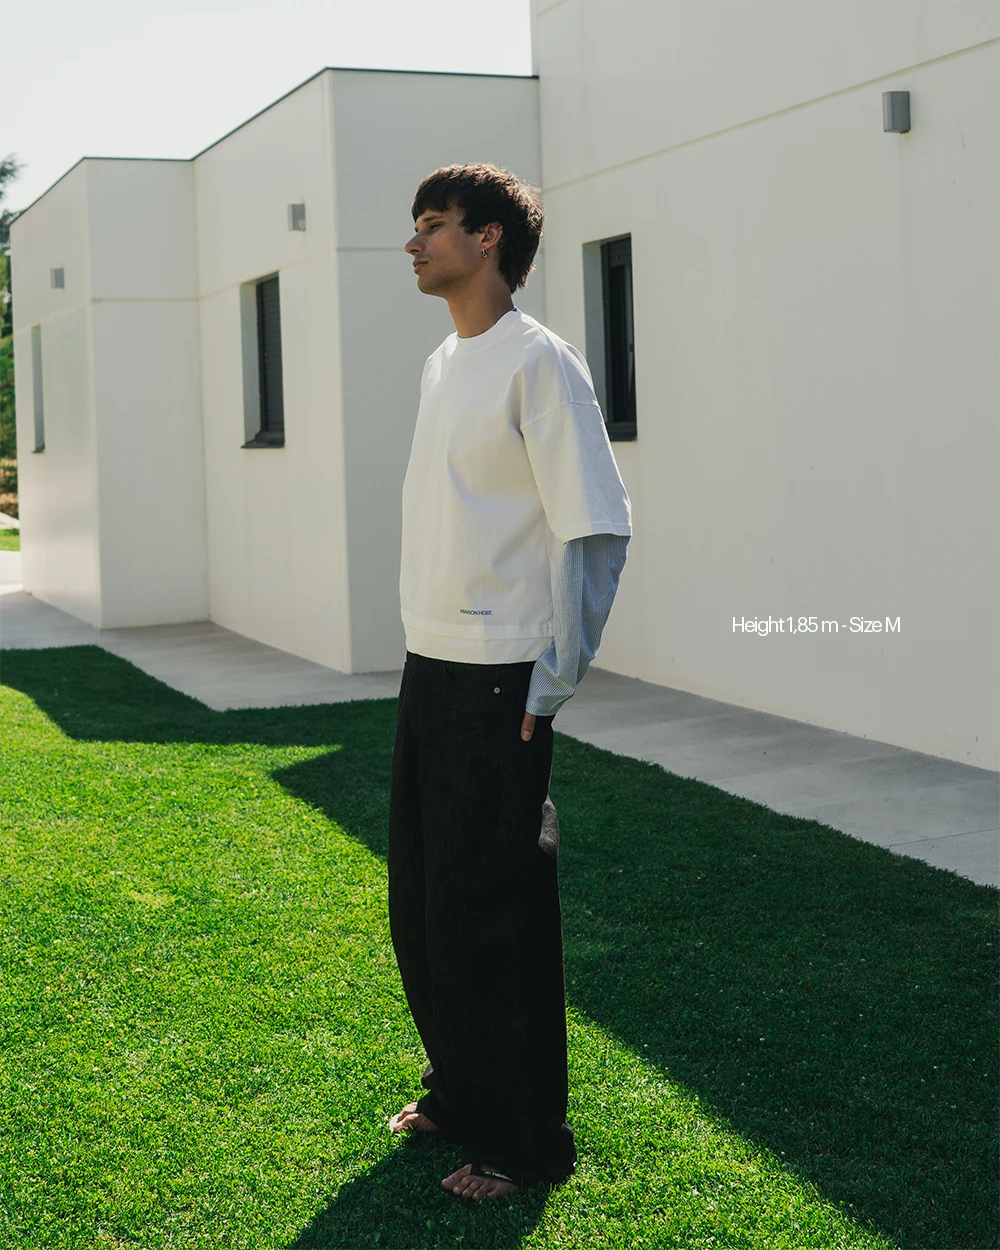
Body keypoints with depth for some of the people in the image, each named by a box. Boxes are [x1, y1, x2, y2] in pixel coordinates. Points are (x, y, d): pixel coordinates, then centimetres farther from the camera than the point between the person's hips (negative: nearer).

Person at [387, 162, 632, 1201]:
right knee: (420, 910, 16)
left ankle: (524, 1144, 13)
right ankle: (458, 1094, 33)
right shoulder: (441, 364, 14)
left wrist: (549, 688, -16)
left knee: (491, 919, -2)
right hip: (428, 672, 9)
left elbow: (597, 531, -16)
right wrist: (424, 654, 15)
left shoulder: (537, 363, -12)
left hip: (497, 685, -8)